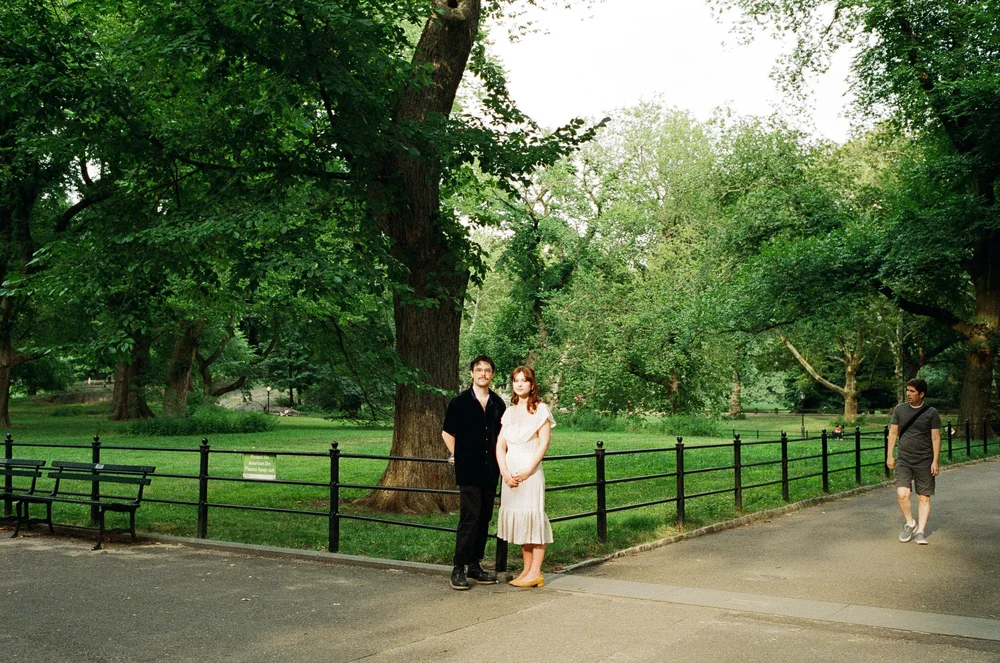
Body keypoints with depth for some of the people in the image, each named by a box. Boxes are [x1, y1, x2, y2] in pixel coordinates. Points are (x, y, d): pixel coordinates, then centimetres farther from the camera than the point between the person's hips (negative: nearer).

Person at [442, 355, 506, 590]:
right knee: (470, 516, -11)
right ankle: (458, 568, -6)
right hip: (468, 470, -5)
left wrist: (499, 459, 13)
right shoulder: (460, 402, -1)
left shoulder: (498, 404, 11)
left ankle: (475, 566, 18)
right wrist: (457, 456, 2)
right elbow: (447, 433, 5)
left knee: (484, 518, 9)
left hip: (490, 471, 5)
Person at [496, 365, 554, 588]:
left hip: (530, 471, -5)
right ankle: (527, 569, 14)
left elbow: (544, 443, -7)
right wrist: (505, 471, -5)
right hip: (510, 473, 5)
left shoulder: (540, 409, -1)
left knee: (533, 518, -5)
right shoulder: (510, 412, 13)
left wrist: (528, 471, -14)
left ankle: (535, 573, -1)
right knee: (517, 519, 7)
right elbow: (500, 444, 9)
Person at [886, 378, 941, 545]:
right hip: (903, 460, 1)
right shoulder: (900, 409, 4)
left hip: (924, 462, -1)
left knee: (924, 497, 1)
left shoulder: (931, 413, -3)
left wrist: (935, 461, -8)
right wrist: (889, 455, 5)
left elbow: (936, 438, -3)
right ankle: (909, 523, 8)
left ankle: (920, 531, 10)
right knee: (902, 494, -13)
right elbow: (893, 433, 10)